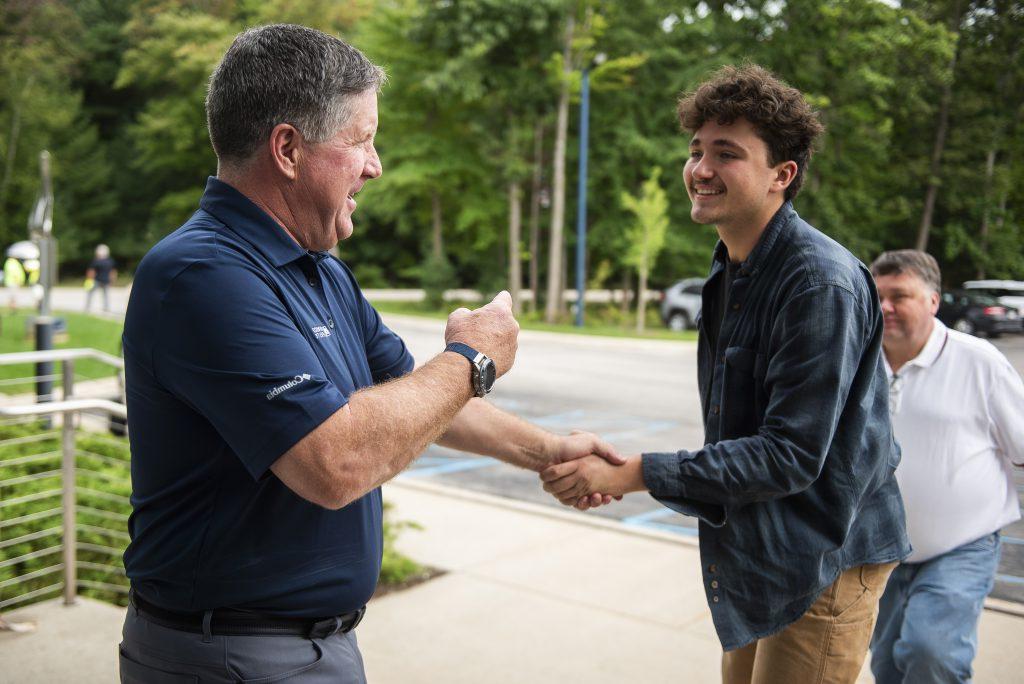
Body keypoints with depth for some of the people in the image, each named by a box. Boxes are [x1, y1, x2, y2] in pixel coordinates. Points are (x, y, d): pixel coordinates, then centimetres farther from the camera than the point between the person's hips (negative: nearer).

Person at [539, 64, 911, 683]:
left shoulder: (822, 283, -23)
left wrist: (631, 473, -26)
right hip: (756, 552, 9)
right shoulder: (729, 272, 6)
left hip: (822, 561, -8)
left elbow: (791, 455, -26)